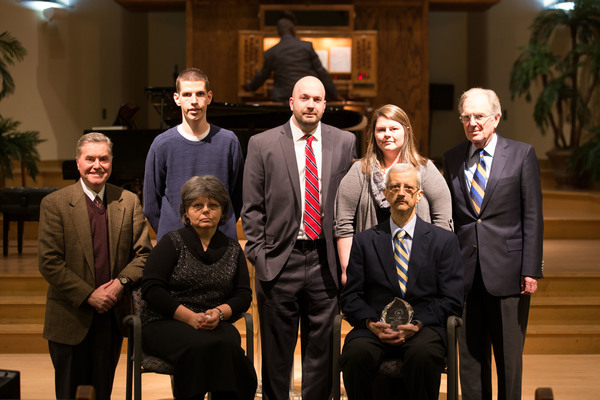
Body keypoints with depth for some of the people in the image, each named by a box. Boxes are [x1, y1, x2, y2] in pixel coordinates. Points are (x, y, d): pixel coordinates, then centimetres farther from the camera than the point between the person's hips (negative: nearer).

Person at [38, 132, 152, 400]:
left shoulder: (129, 202, 4)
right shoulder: (54, 203, -5)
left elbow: (143, 253, 5)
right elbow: (49, 263, -10)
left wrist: (121, 282, -13)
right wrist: (89, 295, -15)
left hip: (113, 315, 3)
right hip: (71, 317, -2)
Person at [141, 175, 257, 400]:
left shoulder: (232, 249, 16)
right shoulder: (172, 243, 5)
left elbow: (243, 295, 12)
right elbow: (150, 289, -5)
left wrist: (219, 312, -10)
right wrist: (190, 317, -14)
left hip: (216, 325, 3)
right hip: (166, 323, -3)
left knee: (228, 343, -32)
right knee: (198, 346, -36)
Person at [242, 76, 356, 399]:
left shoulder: (344, 143, 6)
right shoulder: (262, 144, 2)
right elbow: (252, 209, 2)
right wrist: (259, 255, -4)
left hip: (325, 260, 1)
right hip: (279, 261, -1)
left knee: (321, 348, 9)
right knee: (276, 351, 7)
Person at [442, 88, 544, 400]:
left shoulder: (522, 155, 0)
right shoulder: (452, 159, 10)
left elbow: (532, 217, -3)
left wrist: (531, 270, -8)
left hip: (506, 270, -3)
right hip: (465, 271, 3)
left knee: (509, 356, 4)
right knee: (470, 354, 9)